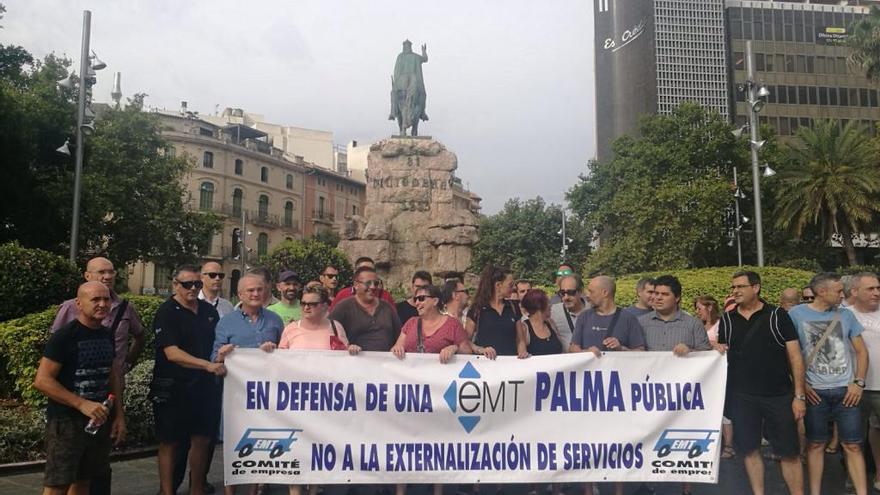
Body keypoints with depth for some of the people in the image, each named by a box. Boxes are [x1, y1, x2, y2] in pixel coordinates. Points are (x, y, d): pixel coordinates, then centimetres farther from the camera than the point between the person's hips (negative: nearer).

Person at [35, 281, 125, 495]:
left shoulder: (107, 336, 8)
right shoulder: (64, 336, -13)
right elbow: (42, 381, -17)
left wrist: (119, 415, 9)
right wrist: (82, 404, -22)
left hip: (99, 419, 6)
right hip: (66, 420, -6)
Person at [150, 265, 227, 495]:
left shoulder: (209, 310, 9)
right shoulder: (166, 312, -8)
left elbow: (218, 342, 24)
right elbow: (172, 353, -18)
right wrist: (207, 365, -26)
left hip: (205, 386, 5)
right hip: (173, 388, -5)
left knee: (202, 440, 11)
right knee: (170, 443, 5)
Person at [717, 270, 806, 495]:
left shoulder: (777, 315, -2)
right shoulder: (727, 319, 6)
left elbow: (795, 356, -3)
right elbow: (723, 354, 17)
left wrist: (799, 395, -7)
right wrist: (717, 350, -6)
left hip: (780, 396, -2)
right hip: (742, 396, 3)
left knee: (789, 452, 4)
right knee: (749, 450, 9)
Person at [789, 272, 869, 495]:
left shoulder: (846, 314, 6)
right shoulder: (796, 314, -3)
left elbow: (861, 351, 10)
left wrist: (859, 382, -1)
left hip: (846, 390, 2)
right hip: (815, 392, -2)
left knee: (852, 445, 4)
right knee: (816, 444, 6)